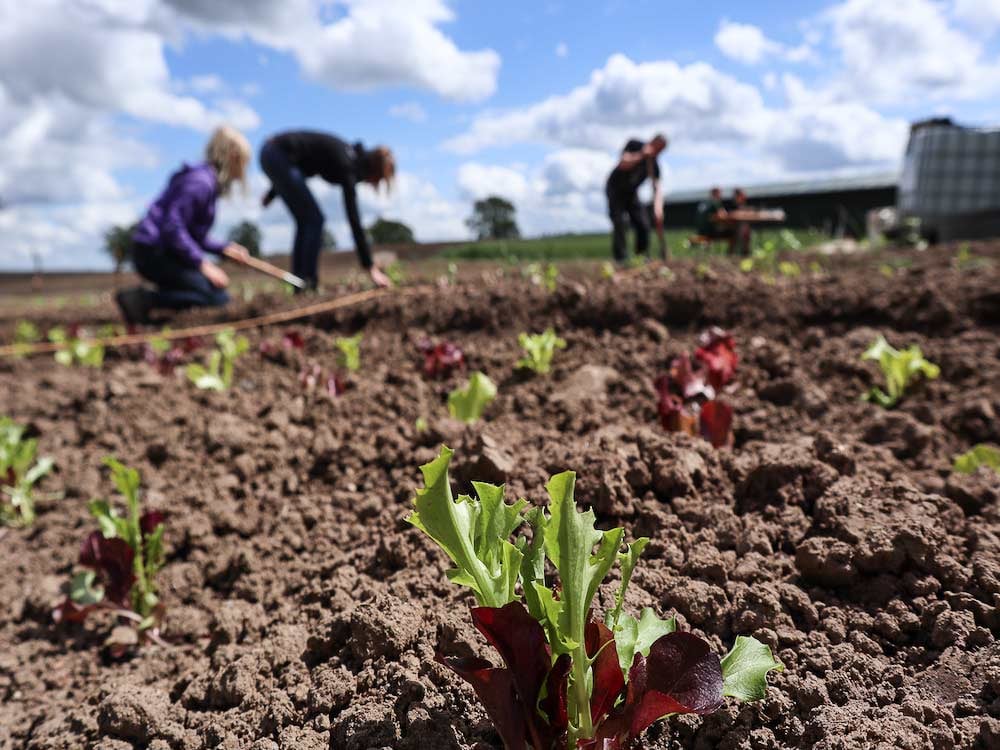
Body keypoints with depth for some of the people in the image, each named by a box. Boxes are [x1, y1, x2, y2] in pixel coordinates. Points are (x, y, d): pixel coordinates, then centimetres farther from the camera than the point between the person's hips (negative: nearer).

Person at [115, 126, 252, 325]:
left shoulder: (208, 181, 16)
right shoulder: (200, 181, -15)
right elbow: (172, 227, -23)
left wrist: (224, 248, 13)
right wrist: (203, 264, -23)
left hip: (161, 250, 10)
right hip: (154, 253, -10)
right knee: (217, 298, -19)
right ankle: (144, 300, -18)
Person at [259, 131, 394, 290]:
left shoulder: (350, 156, 8)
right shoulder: (347, 167, -18)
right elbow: (354, 220, -23)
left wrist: (273, 192, 25)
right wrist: (371, 268, -25)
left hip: (272, 153, 9)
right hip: (278, 156, -9)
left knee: (306, 220, 11)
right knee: (314, 219, -6)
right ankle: (308, 285, -4)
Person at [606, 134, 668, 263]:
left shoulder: (654, 164, -7)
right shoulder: (634, 146, -15)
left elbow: (657, 187, -15)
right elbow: (623, 164, -28)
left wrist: (658, 207, -30)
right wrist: (641, 155, -33)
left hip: (631, 193, 5)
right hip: (616, 189, -5)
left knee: (643, 225, -4)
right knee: (621, 223, -20)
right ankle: (621, 259, -22)